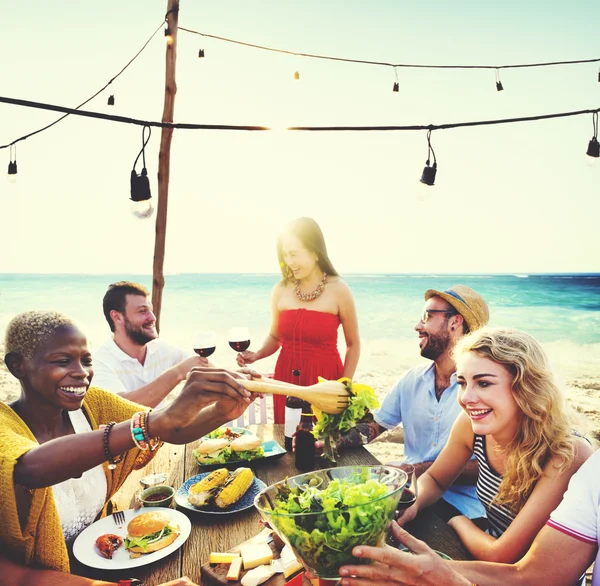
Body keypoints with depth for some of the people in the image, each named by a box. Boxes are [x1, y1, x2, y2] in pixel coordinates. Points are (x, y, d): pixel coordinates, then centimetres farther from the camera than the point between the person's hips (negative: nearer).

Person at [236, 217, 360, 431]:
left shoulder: (338, 290, -9)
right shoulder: (280, 290, 0)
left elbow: (353, 344, -1)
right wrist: (256, 355, -7)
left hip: (324, 380, -3)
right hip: (287, 379, 3)